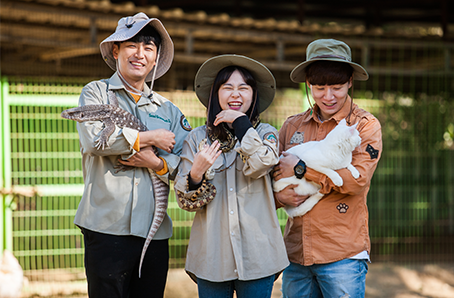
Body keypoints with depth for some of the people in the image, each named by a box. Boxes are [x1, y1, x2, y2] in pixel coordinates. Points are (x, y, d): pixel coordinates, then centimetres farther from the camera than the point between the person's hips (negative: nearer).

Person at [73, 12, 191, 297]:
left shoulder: (168, 110, 18)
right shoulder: (96, 92, 7)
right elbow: (93, 138, -13)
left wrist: (157, 163, -11)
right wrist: (149, 138, -6)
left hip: (155, 231, 4)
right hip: (107, 227, -4)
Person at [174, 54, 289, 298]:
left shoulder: (266, 134, 6)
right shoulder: (197, 138, 6)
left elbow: (260, 165, -17)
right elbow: (185, 200, 1)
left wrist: (241, 122, -9)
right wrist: (196, 173, -19)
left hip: (257, 254, 0)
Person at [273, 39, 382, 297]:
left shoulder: (366, 125, 0)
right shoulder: (292, 126, 12)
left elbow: (359, 178, -14)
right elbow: (271, 177, 16)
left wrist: (301, 169, -11)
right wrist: (279, 195, -7)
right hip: (297, 252, 4)